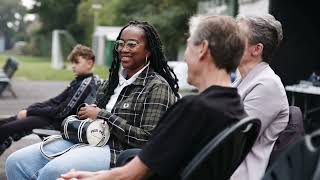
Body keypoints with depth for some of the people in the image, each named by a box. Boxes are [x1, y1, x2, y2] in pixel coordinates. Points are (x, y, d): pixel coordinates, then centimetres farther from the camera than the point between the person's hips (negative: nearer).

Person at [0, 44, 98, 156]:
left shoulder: (86, 84, -17)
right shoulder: (78, 81, 12)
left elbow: (62, 112, -21)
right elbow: (56, 101, 14)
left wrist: (30, 112, -14)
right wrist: (28, 109, 1)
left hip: (59, 122, -9)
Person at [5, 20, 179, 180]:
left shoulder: (158, 87, -6)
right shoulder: (115, 78, 17)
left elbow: (148, 139, -15)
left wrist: (103, 115, -14)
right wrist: (86, 112, 3)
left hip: (119, 152, -7)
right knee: (16, 162, -10)